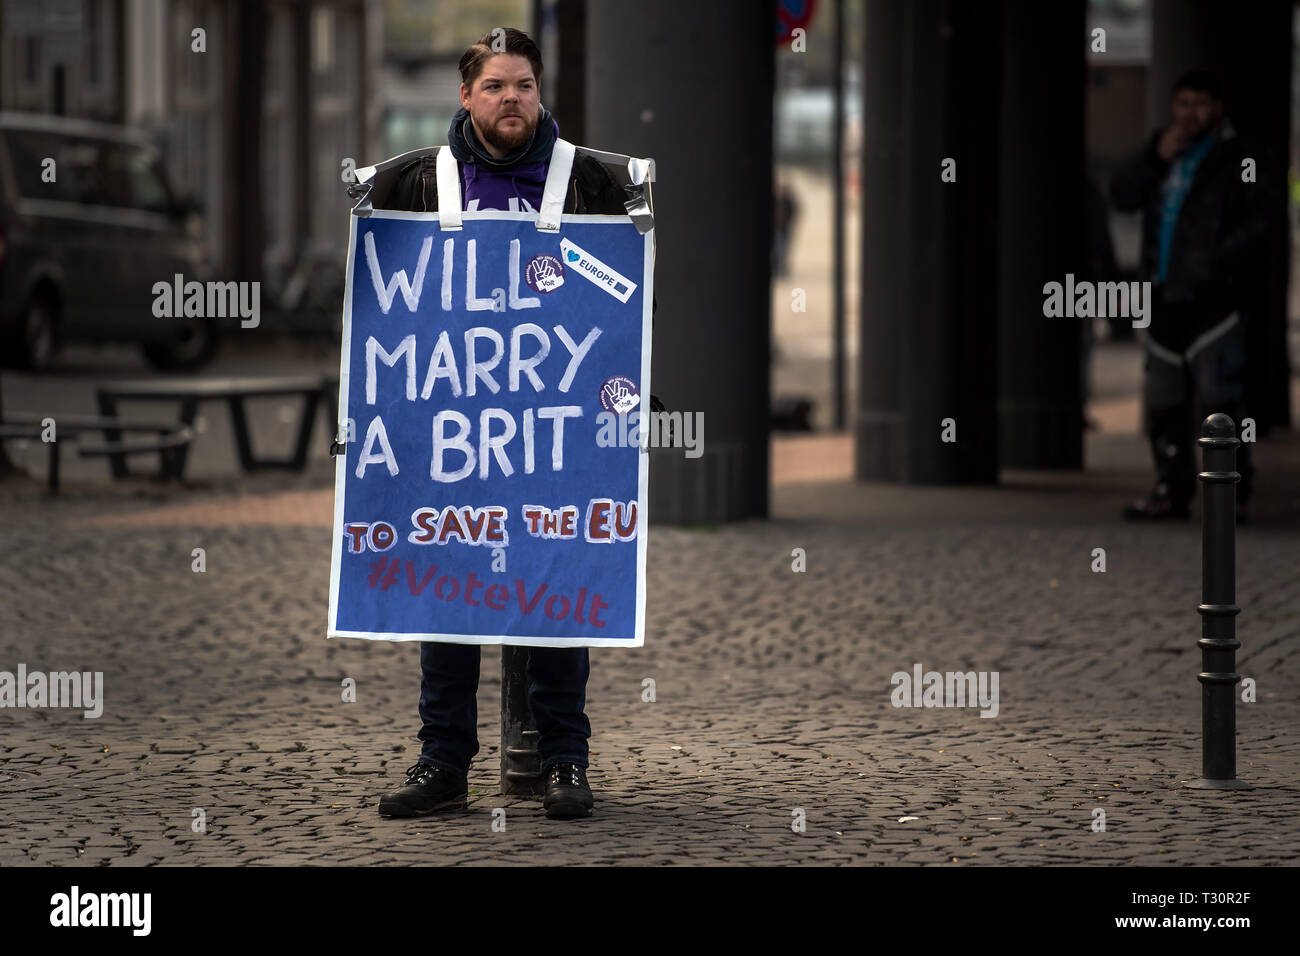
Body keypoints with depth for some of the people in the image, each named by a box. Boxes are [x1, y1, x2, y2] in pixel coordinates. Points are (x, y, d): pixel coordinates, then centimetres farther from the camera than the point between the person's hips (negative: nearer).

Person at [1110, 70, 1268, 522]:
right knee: (1164, 398, 8)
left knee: (1217, 395, -12)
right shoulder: (1163, 151, 16)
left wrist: (1214, 263, -19)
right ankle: (1173, 489, 16)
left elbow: (1255, 223, -7)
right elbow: (1122, 195, 6)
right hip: (1165, 295, 6)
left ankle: (1232, 492, -8)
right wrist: (1158, 158, -8)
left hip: (1213, 297, -6)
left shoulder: (1236, 160, -2)